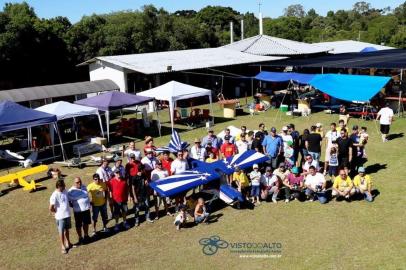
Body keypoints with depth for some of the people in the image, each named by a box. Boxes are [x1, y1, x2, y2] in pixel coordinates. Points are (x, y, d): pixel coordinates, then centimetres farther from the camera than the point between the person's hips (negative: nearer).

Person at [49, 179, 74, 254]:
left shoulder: (65, 191, 0)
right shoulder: (54, 195, -22)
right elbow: (51, 208, -19)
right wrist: (57, 212, -7)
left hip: (67, 214, 7)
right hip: (60, 216, -7)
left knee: (67, 229, 21)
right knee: (61, 231, 7)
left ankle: (68, 243, 37)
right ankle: (63, 246, 20)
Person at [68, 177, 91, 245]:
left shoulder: (84, 187, 2)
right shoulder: (71, 191, -15)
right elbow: (69, 201, -9)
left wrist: (89, 202, 14)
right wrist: (73, 206, -17)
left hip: (86, 209, 5)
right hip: (78, 211, -5)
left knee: (86, 223, 19)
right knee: (78, 225, 9)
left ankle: (86, 236, 38)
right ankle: (80, 238, 26)